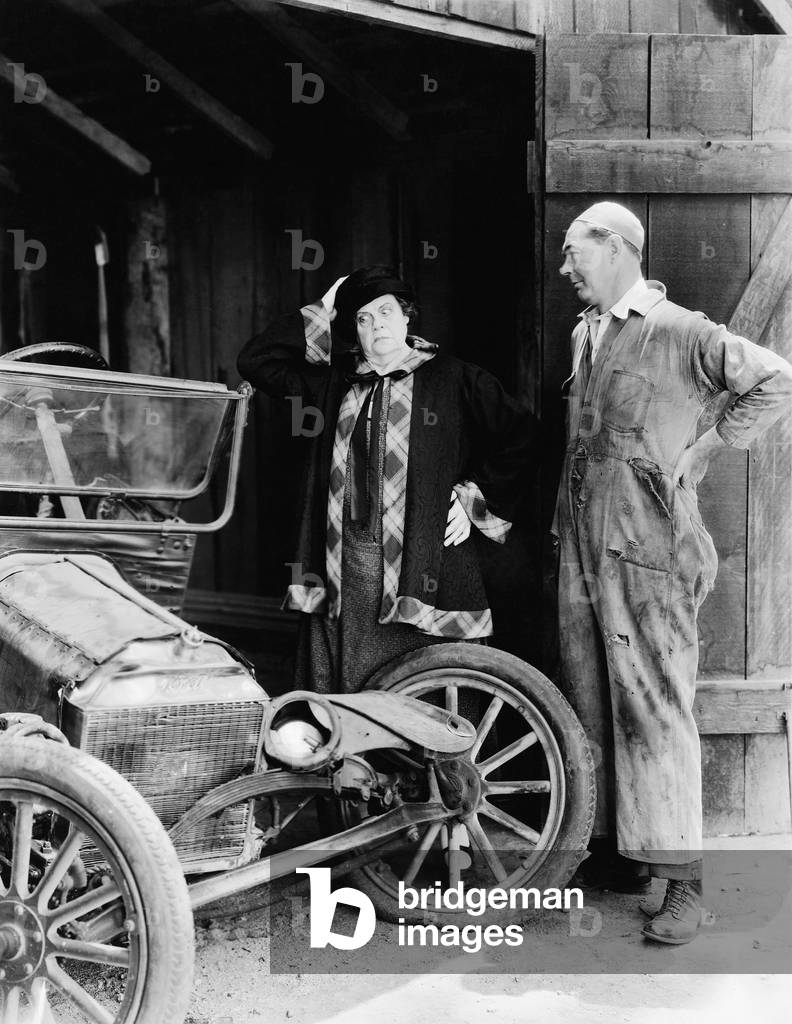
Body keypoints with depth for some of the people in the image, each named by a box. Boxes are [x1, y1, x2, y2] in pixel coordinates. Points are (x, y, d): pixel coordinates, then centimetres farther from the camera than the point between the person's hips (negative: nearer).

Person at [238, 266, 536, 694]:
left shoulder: (453, 381, 5)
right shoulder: (334, 382, 15)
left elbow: (519, 436, 6)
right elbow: (256, 361, 15)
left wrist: (476, 501, 2)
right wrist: (321, 313, 12)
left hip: (418, 574, -3)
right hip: (340, 574, 4)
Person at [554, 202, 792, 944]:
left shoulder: (680, 334, -7)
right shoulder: (584, 334, 17)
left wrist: (705, 448, -7)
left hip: (648, 550, -8)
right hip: (581, 547, 8)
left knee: (655, 708, -8)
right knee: (592, 707, 11)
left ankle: (682, 880, -1)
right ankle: (624, 853, 22)